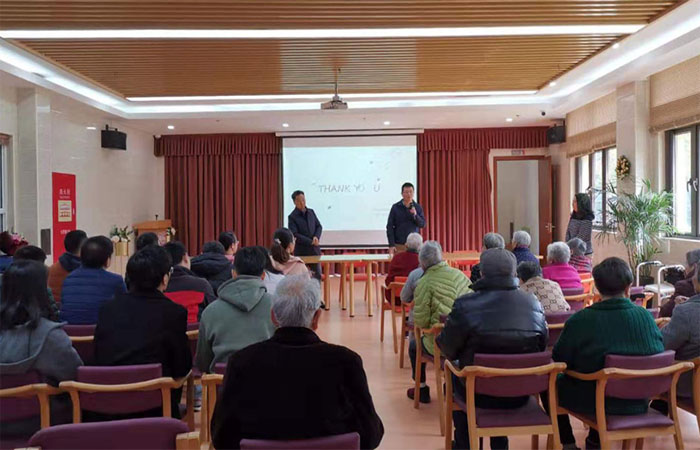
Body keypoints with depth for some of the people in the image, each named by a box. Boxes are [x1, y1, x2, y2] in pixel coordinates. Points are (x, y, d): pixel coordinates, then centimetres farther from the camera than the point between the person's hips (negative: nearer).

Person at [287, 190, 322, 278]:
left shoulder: (311, 212, 9)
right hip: (301, 252, -4)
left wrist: (316, 237, -10)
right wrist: (311, 242, -18)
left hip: (315, 249, 4)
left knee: (317, 275, 8)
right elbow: (295, 235, -14)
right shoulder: (292, 217, -7)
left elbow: (319, 226, 11)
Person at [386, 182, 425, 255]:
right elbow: (390, 227, -1)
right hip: (399, 246, -2)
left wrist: (415, 215, -16)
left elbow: (423, 224, 2)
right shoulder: (395, 207, 0)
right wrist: (391, 245, -7)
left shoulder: (418, 207, 6)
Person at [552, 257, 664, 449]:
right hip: (638, 402, 4)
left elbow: (559, 360, -8)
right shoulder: (646, 316, -9)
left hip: (592, 402, -4)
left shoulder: (580, 320, -19)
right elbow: (659, 353, 6)